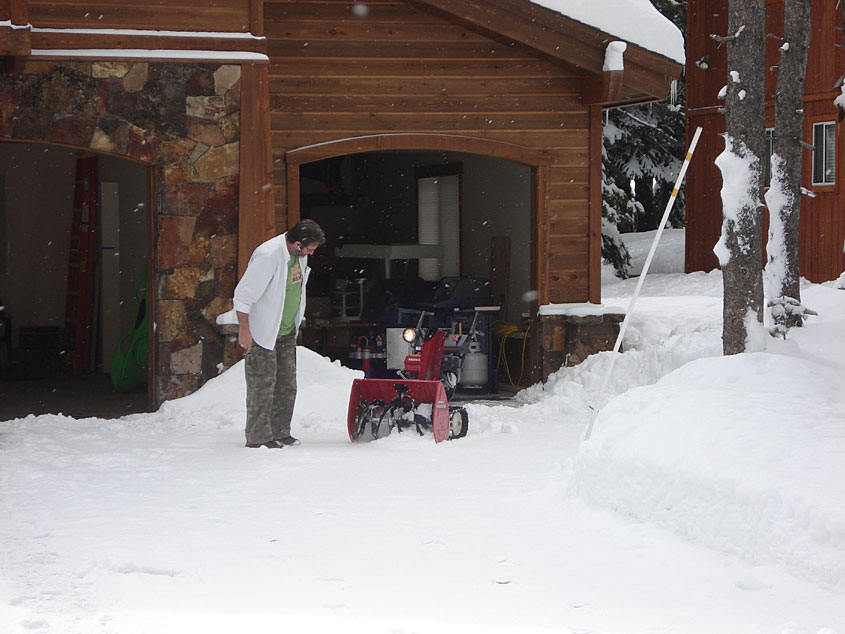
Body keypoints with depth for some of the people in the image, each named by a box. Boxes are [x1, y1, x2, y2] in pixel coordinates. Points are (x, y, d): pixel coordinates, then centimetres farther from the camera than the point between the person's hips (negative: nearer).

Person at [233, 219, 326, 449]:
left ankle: (280, 433, 19)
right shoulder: (268, 256, -24)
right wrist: (244, 330, -19)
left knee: (287, 384, 10)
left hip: (287, 332, 8)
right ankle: (258, 436, 1)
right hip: (262, 332, -8)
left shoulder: (299, 255, 2)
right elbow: (243, 294, -21)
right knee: (263, 384, -5)